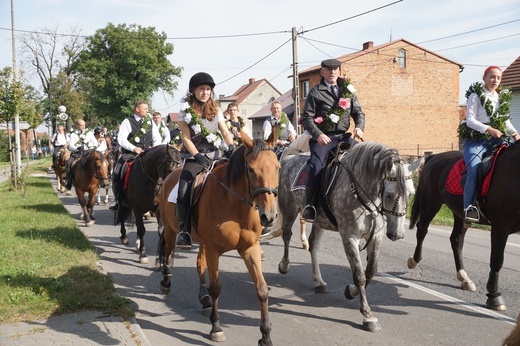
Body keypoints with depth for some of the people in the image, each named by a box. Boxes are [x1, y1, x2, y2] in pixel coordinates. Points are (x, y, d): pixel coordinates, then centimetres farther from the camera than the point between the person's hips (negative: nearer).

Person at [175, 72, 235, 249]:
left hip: (215, 155, 3)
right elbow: (186, 138, -5)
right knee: (184, 187, -25)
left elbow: (225, 132, 1)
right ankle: (183, 231, -21)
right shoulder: (186, 110, 1)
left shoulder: (216, 110, 10)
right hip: (194, 156, -3)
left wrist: (231, 146, -20)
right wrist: (198, 156, -19)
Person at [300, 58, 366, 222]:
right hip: (322, 137, -4)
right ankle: (309, 206, -16)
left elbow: (358, 112, 18)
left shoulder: (348, 91, 16)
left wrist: (359, 127, -4)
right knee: (316, 167, -25)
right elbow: (306, 117, -3)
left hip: (343, 136, 4)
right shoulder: (316, 92, 3)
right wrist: (318, 134, -19)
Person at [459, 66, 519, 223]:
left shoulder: (501, 98, 17)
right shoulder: (476, 96, -1)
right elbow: (470, 120, -9)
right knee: (474, 169, -28)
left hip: (496, 140, 6)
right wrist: (489, 129, -22)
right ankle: (469, 207, -30)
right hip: (476, 140, -6)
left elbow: (506, 120, 19)